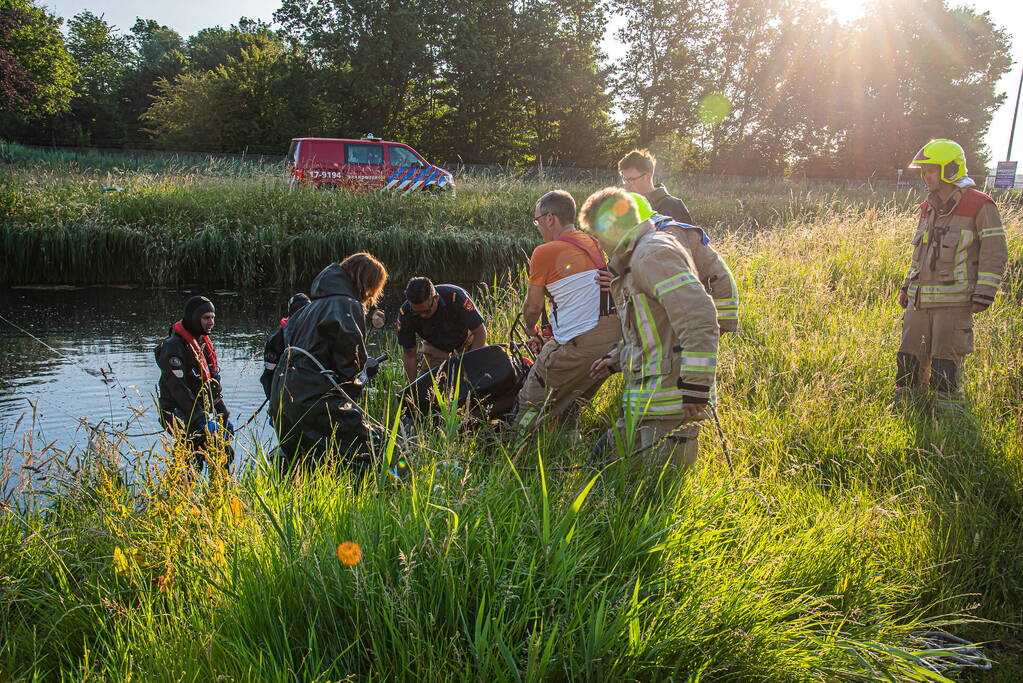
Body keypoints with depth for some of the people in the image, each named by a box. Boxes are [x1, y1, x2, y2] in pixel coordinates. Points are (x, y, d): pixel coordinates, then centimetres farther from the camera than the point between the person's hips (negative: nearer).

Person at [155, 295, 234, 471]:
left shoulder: (204, 342, 14)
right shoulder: (174, 346, -16)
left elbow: (214, 385, 21)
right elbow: (179, 389, -22)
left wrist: (224, 415, 17)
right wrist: (202, 420, -24)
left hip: (204, 413, 9)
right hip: (183, 417, -9)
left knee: (226, 454, 8)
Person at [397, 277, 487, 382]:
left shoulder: (456, 297, -36)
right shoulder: (405, 313, -28)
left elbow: (480, 332, -26)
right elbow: (409, 356, -17)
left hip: (466, 335, -2)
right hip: (435, 344, 2)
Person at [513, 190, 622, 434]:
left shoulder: (544, 253, -6)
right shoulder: (596, 244, 14)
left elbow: (533, 307, 2)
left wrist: (532, 332, 23)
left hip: (579, 346, -7)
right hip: (616, 338, 7)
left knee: (530, 406, 4)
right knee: (568, 410, 24)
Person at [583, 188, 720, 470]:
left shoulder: (652, 253, -13)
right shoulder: (636, 258, 21)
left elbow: (698, 317, -23)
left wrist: (696, 387, -25)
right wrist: (615, 360, 29)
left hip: (669, 401, -10)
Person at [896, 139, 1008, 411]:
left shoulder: (979, 206, -6)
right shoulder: (929, 208, 15)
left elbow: (994, 254, -7)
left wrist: (984, 295, -14)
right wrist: (907, 287, 18)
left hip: (955, 301, -7)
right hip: (920, 300, 7)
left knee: (945, 365, -4)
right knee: (909, 359, 9)